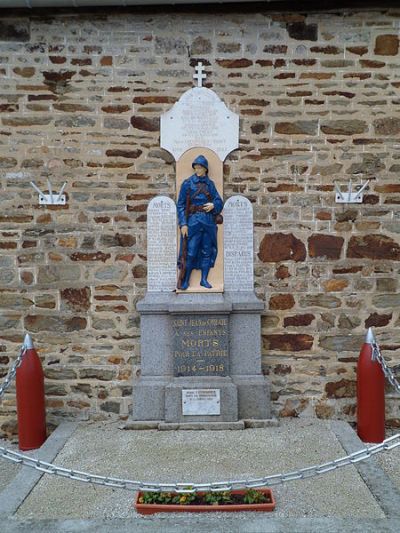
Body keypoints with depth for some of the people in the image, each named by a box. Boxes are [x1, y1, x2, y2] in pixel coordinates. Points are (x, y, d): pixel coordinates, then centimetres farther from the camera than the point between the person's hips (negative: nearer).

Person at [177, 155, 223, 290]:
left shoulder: (210, 184, 10)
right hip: (193, 221, -4)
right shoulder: (187, 183, 0)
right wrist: (183, 224, -11)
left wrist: (213, 205, -13)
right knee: (190, 252, -6)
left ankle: (204, 279, 17)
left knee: (207, 251, 7)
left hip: (209, 222, 4)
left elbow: (219, 201, 11)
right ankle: (184, 280, 6)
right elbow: (181, 205, -3)